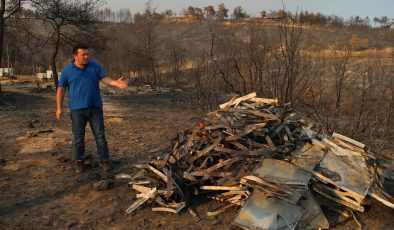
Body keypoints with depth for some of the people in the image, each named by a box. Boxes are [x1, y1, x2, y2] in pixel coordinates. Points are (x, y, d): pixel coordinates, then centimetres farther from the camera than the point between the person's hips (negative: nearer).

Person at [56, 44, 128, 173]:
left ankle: (104, 160, 14)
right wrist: (59, 108, 0)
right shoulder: (67, 71, 2)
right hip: (77, 109, -1)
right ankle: (79, 162, 20)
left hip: (95, 107, 1)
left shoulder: (95, 66, 4)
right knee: (78, 137, 6)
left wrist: (115, 83, -26)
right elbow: (61, 89, 4)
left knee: (100, 135, 4)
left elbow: (105, 79, -4)